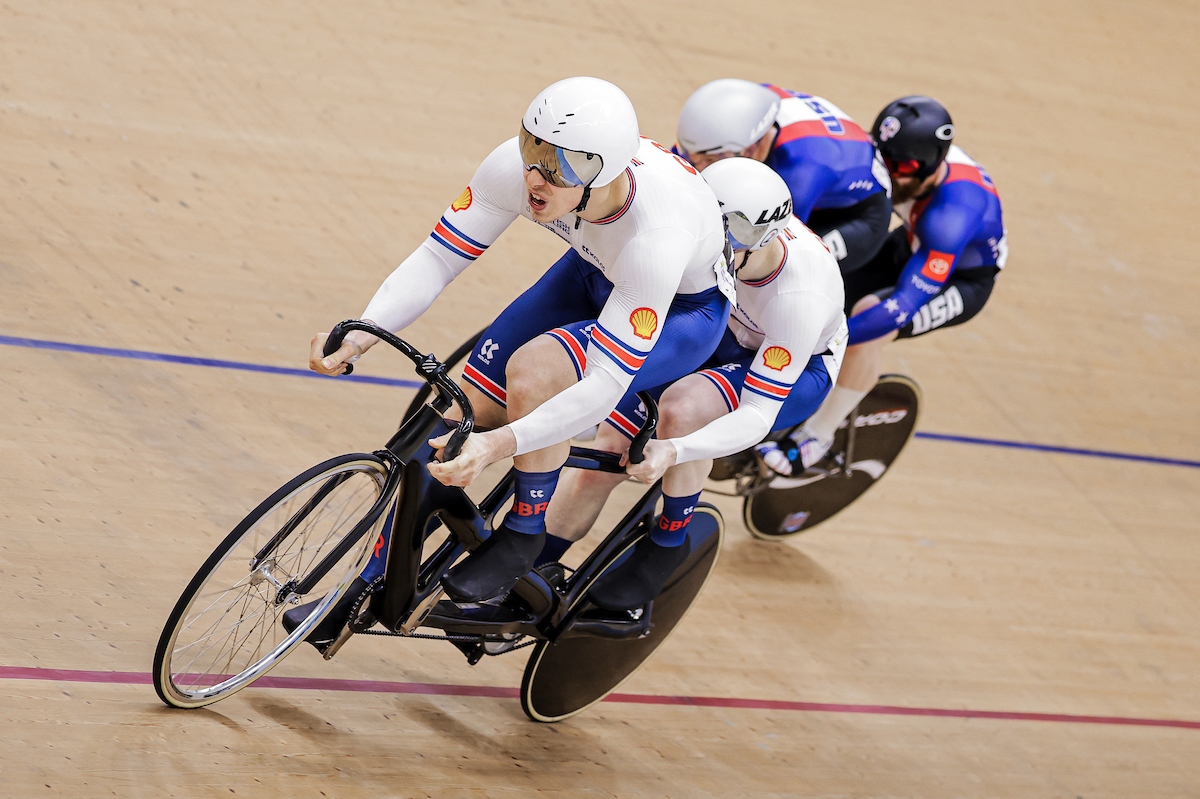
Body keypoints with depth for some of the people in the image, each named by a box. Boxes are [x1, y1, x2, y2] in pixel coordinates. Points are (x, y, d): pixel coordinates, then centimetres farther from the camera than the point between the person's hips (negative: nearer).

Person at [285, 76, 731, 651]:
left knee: (532, 371, -32)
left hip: (685, 309, -5)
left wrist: (497, 446, -52)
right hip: (593, 274, 6)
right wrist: (361, 336, -38)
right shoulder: (517, 166, -30)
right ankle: (372, 590, 10)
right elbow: (437, 258, -22)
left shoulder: (655, 237, -43)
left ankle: (523, 537, -8)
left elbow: (606, 384, -42)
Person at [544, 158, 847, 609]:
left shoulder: (799, 301, -40)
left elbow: (756, 416, -39)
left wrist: (672, 451, -53)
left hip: (799, 372, -5)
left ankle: (669, 543, -12)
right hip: (715, 337, 5)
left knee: (681, 409, -36)